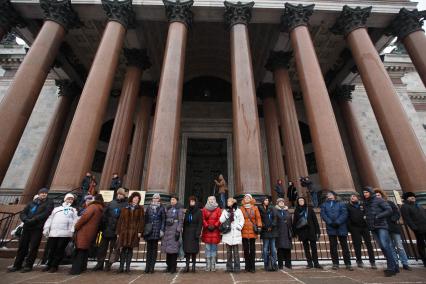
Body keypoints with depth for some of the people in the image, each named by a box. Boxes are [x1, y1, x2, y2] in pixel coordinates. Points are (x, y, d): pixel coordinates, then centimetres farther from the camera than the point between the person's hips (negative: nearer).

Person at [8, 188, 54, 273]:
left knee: (33, 247, -1)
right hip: (26, 227, 4)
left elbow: (45, 214, -11)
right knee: (22, 246, 10)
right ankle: (17, 265, 24)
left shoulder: (49, 203, 1)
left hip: (37, 228, -4)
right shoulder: (32, 203, 16)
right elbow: (22, 213, 11)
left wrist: (33, 220, -19)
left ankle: (28, 265, 11)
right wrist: (26, 220, -9)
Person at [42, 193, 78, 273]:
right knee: (52, 249, 7)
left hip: (65, 233, -2)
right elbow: (50, 219, 17)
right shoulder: (57, 209, 25)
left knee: (60, 250, -2)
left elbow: (75, 221, 4)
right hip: (53, 232, 3)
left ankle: (54, 266, 9)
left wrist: (73, 231, -10)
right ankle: (49, 265, 23)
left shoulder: (73, 210, 16)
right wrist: (46, 229, 4)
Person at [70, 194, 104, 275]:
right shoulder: (100, 209, 15)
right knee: (84, 250, 18)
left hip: (84, 232, -8)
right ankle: (82, 267, 27)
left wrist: (76, 226, -7)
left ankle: (76, 269, 0)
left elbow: (84, 217, -18)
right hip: (91, 233, 8)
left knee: (80, 250, -3)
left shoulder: (92, 206, -11)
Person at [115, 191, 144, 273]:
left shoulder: (140, 209, 6)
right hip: (124, 231, 1)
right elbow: (120, 220, 8)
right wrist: (118, 232, 3)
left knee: (130, 249, 5)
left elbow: (141, 220, 1)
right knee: (123, 249, 2)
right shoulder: (125, 208, 9)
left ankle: (127, 266, 16)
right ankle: (121, 266, 14)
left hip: (134, 232, -1)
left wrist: (140, 231, -8)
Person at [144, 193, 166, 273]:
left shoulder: (161, 208, 1)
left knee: (154, 248, 3)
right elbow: (145, 219, 10)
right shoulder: (149, 208, 9)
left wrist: (162, 230, -7)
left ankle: (152, 266, 11)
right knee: (149, 248, 6)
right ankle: (148, 266, 15)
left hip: (157, 230, -2)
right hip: (149, 230, 2)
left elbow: (163, 220, 0)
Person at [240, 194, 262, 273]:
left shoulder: (255, 208, 5)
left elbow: (258, 218, 2)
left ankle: (252, 266, 17)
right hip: (244, 231, 0)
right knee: (246, 249, 7)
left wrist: (259, 226, -7)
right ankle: (247, 266, 19)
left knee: (252, 249, 7)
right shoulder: (241, 208, 4)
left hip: (252, 231, 0)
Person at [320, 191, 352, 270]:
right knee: (333, 246, 5)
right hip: (330, 228, 1)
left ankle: (348, 264, 14)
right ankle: (335, 263, 14)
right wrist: (330, 222, -14)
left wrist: (337, 222, -17)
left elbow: (344, 214, -6)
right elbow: (323, 214, -1)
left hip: (341, 227, -1)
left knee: (344, 246, 4)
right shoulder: (324, 205, 11)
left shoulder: (341, 204, 7)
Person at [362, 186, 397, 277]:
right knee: (382, 247, 7)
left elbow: (389, 210, -9)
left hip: (381, 226, -6)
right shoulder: (366, 203, 13)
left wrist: (378, 216, -17)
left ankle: (391, 268, -7)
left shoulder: (378, 200, -3)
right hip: (373, 228, 6)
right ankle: (394, 266, 18)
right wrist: (367, 222, 4)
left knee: (385, 245, -16)